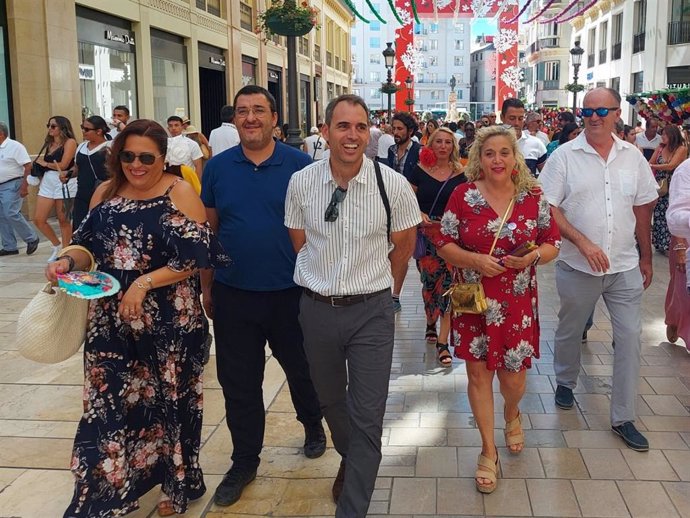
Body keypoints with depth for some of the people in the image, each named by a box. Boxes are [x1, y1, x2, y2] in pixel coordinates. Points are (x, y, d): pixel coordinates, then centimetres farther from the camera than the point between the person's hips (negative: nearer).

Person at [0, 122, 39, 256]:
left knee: (11, 214, -16)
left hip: (11, 186, -8)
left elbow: (28, 167, -15)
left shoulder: (14, 146, -10)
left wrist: (24, 186, -20)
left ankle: (31, 238, 0)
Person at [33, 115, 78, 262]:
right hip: (47, 183, 7)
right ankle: (57, 245, 21)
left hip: (63, 183, -7)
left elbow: (63, 165, -11)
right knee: (38, 220, 2)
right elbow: (43, 163, 16)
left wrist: (44, 163, 1)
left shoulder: (69, 142, -4)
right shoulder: (50, 144, 19)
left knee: (63, 220, 0)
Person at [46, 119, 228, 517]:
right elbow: (90, 244, 14)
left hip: (169, 318, -4)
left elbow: (194, 257, -13)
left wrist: (144, 283, -19)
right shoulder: (106, 192, 8)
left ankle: (177, 484, 29)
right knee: (109, 399, 5)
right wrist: (68, 261, -8)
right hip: (111, 316, 4)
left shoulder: (180, 193, -7)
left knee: (166, 398, 8)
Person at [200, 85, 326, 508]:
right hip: (233, 295, 2)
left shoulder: (300, 165, -5)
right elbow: (207, 231, 7)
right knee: (239, 383, 10)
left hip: (290, 293, -1)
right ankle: (245, 461, 27)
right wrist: (206, 288, 7)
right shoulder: (218, 167, 2)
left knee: (301, 369, 18)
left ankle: (313, 425, 46)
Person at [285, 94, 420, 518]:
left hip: (371, 311, -2)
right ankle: (350, 462, 52)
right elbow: (300, 244, 8)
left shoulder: (393, 184, -10)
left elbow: (405, 245, 4)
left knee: (368, 417, 0)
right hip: (317, 308, 3)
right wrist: (326, 282, 10)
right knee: (331, 401, 22)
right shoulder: (301, 183, -6)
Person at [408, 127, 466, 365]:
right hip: (425, 236, 1)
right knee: (429, 283, 12)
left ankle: (442, 342, -3)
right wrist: (419, 215, -13)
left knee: (447, 286, -7)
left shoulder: (460, 174, 3)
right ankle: (430, 323, 40)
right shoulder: (419, 171, 3)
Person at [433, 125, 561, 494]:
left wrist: (533, 256, -16)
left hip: (518, 304, 1)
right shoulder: (463, 195, -5)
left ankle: (512, 415, 47)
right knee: (479, 374, 6)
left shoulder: (533, 196, -1)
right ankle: (489, 450, 24)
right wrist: (475, 259, -19)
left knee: (513, 376, 9)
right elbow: (444, 244, -2)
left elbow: (552, 242, 5)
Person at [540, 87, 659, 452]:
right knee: (569, 330, 15)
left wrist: (645, 257, 13)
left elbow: (643, 209, 11)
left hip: (625, 267, 3)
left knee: (630, 338, 1)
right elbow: (549, 209, -10)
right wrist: (583, 243, -20)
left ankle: (623, 418, 13)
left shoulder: (633, 157, 4)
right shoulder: (564, 156, -7)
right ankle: (565, 383, 43)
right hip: (578, 266, -2)